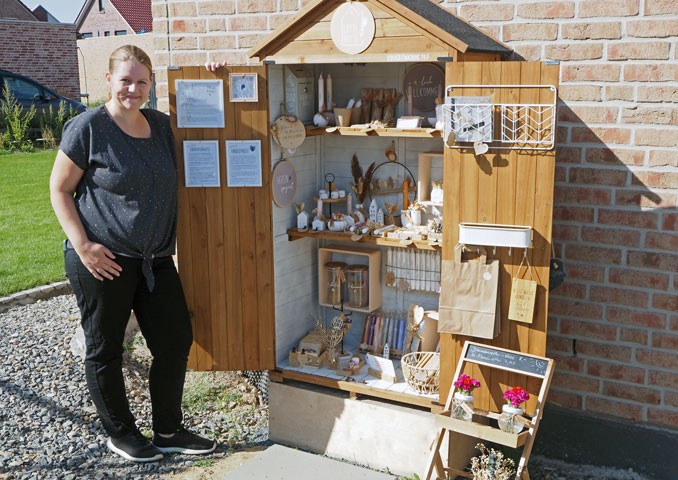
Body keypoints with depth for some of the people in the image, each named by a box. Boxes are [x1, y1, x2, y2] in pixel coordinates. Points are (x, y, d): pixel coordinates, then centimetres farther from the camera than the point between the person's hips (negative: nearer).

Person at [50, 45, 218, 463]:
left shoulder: (161, 124, 8)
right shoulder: (88, 128, -8)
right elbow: (60, 189, -5)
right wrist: (82, 244, -14)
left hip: (156, 258, 6)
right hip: (102, 260, -6)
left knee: (176, 341, 8)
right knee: (105, 349, 8)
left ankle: (168, 432, 26)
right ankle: (121, 433, 29)